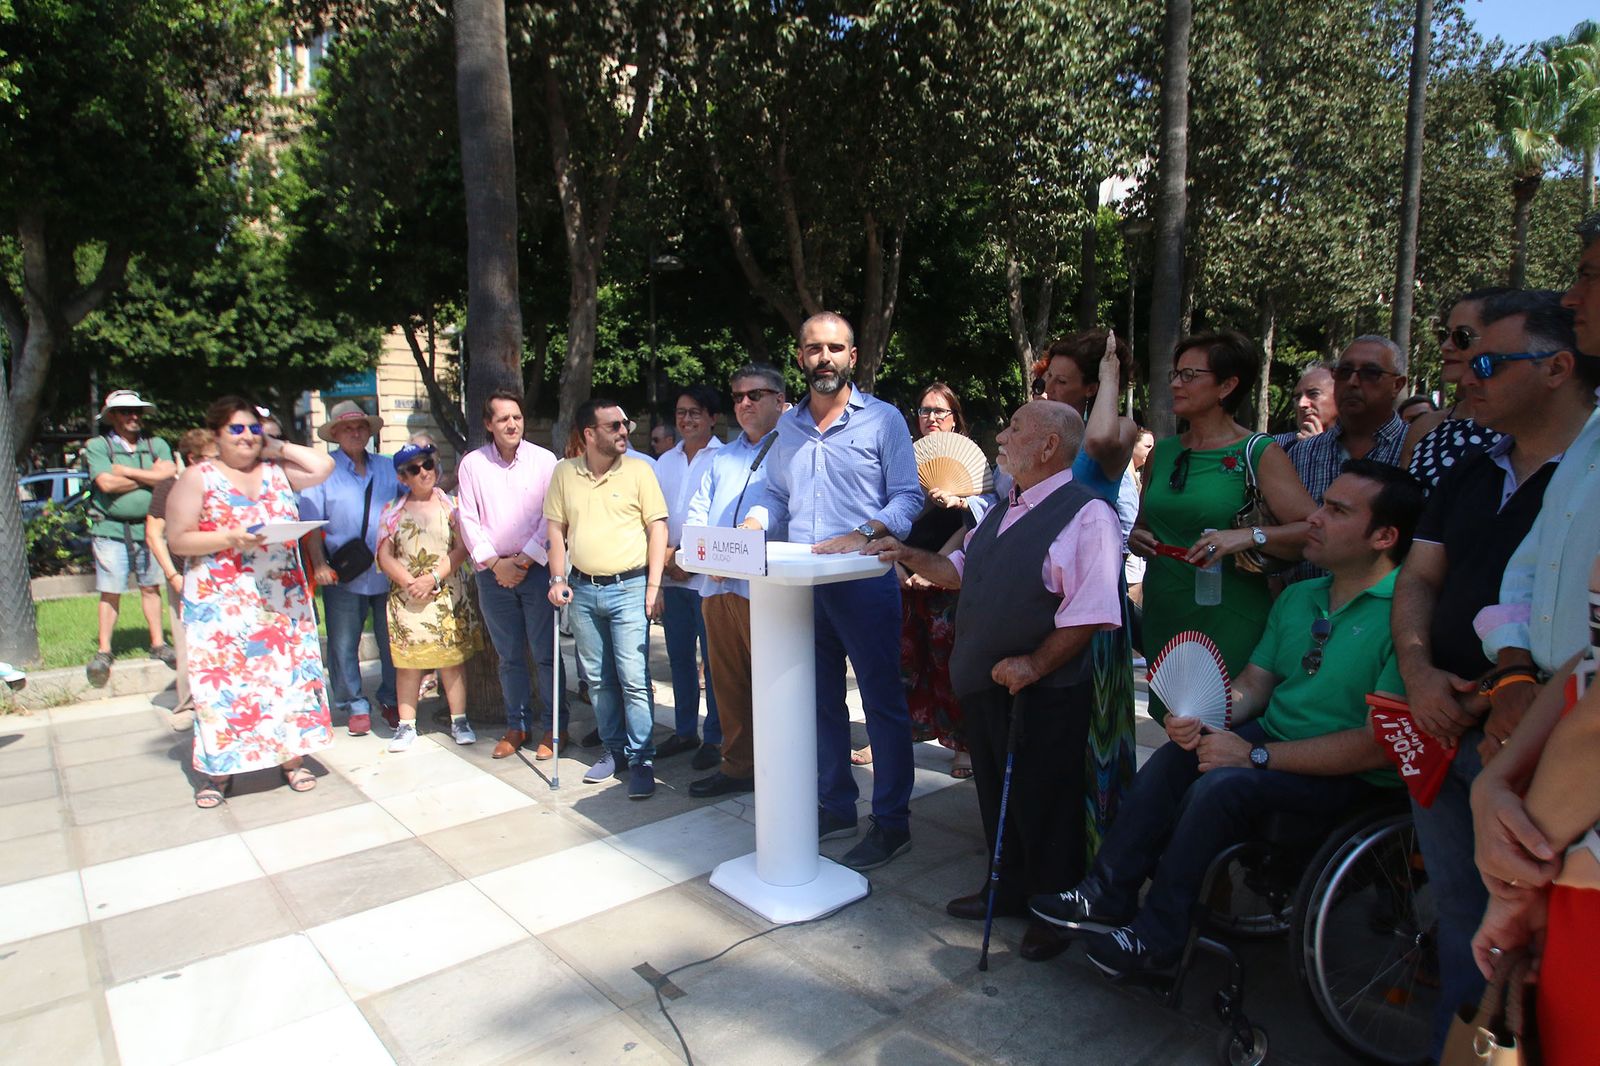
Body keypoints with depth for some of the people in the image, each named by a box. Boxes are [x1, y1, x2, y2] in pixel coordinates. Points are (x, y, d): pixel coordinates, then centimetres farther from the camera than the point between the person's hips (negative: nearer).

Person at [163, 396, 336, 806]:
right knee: (224, 678, -1)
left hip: (283, 598, 3)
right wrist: (230, 538, -17)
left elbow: (324, 466, 0)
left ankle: (292, 759, 14)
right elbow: (178, 540, -4)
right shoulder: (198, 478, 0)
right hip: (221, 600, -3)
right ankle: (218, 771, 11)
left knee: (290, 671, 4)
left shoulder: (276, 471, 10)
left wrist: (279, 448, 4)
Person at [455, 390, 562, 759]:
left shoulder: (544, 459, -1)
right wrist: (494, 563, -5)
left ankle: (553, 728, 11)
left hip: (537, 569, -2)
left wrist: (523, 561, -9)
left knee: (546, 654, 0)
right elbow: (467, 519, 3)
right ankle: (517, 725, 23)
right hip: (493, 572, 2)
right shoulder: (472, 464, 5)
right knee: (509, 656, 11)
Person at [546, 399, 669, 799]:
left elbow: (657, 527, -3)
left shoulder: (638, 470, -3)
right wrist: (558, 578, 1)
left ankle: (641, 759, 6)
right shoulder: (564, 473, 6)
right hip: (583, 589, 4)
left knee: (634, 678, -5)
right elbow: (556, 528, 11)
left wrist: (654, 586, -9)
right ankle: (615, 749, 28)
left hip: (628, 587, -4)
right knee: (598, 678, 13)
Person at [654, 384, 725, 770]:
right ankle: (684, 731, 26)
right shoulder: (665, 461, 13)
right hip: (672, 576, 6)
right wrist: (666, 556, -2)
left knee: (712, 659, 1)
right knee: (679, 657, 14)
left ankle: (714, 737, 12)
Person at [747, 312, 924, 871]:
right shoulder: (786, 426, 14)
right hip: (802, 585, 5)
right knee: (821, 701, 13)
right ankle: (835, 807, 28)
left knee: (883, 702, 1)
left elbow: (907, 496, -6)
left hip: (865, 581, -5)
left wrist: (860, 536, -22)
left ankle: (891, 823, 12)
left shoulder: (882, 419, -1)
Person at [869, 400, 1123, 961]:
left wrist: (1034, 666, -25)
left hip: (1044, 694, -8)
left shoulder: (1087, 515, -16)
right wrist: (909, 555, 11)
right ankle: (1009, 888, 41)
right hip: (985, 685, 8)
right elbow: (961, 570, 23)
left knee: (1044, 804, 8)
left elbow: (1090, 613, -22)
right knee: (996, 794, 21)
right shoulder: (1004, 511, 13)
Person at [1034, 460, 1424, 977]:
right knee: (1173, 756, -12)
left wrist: (1257, 756, -22)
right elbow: (1254, 682, 11)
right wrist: (1201, 719, -10)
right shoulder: (1298, 598, 9)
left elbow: (1382, 744, -23)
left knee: (1222, 784, -28)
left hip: (1352, 780, -8)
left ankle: (1156, 936, -10)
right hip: (1273, 739, 8)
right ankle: (1108, 895, -4)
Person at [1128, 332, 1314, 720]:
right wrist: (1136, 539, 2)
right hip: (1163, 619, 5)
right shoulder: (1162, 451, 10)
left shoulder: (1259, 454, -6)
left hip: (1229, 622, -5)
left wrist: (1249, 537, -28)